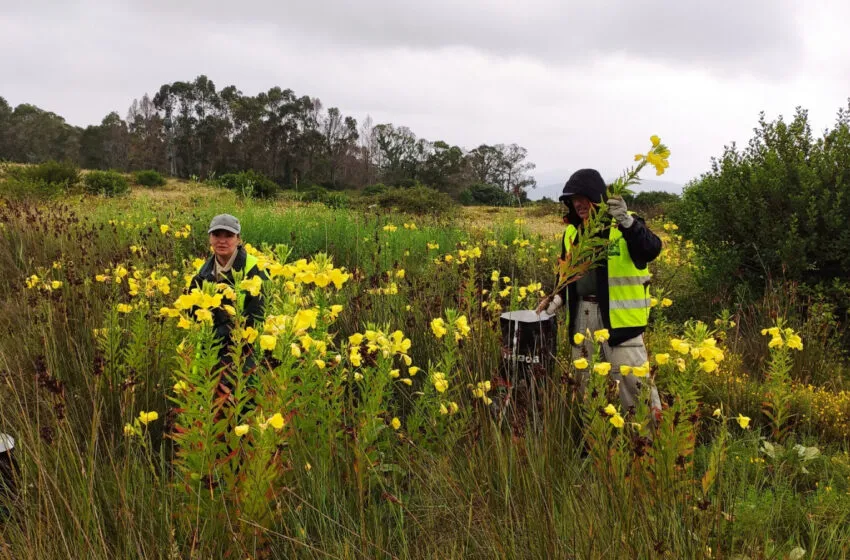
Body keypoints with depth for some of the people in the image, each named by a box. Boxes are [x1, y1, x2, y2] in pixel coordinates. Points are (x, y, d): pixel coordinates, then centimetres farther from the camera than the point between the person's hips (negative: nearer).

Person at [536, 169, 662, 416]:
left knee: (633, 378, -7)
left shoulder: (625, 224, -8)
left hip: (618, 315, -6)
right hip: (582, 313, 6)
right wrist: (558, 297, 2)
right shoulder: (572, 231, 10)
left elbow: (651, 251, -27)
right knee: (583, 377, 16)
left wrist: (627, 221, -40)